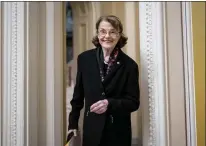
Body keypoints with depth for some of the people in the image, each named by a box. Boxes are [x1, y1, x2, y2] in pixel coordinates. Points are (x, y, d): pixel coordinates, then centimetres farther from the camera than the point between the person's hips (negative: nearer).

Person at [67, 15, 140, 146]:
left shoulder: (129, 65, -7)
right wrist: (73, 124, 6)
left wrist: (109, 104, -22)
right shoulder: (84, 58, -1)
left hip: (118, 132, -1)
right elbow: (78, 95, 7)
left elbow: (134, 102, -6)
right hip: (92, 129, 2)